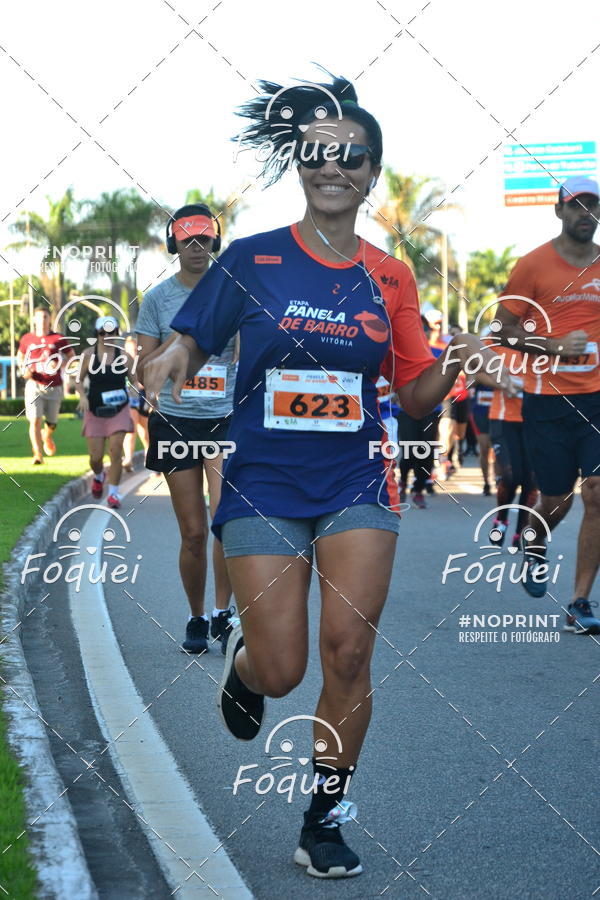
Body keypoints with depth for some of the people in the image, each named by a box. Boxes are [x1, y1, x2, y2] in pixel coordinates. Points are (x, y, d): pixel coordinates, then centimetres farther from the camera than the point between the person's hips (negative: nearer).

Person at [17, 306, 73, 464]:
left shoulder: (59, 339, 0)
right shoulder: (27, 339, 4)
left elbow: (71, 356, 9)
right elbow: (20, 356, 20)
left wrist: (60, 364, -10)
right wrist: (24, 369, 0)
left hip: (54, 387, 1)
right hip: (34, 385, 0)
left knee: (52, 423, 11)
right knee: (35, 420, -13)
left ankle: (47, 436, 47)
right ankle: (37, 454, -9)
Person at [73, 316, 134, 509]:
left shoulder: (123, 356, -3)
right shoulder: (88, 355, -3)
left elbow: (136, 378, 0)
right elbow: (78, 380, 3)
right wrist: (82, 396, -14)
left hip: (119, 410, -1)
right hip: (95, 411, 1)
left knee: (115, 450, -11)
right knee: (96, 455, 2)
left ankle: (114, 493, -2)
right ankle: (98, 477, 38)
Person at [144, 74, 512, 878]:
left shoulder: (390, 280, 5)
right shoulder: (251, 261, -2)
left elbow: (415, 397, 8)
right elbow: (190, 344, 1)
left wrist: (451, 368, -12)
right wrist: (172, 360, -22)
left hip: (357, 486, 2)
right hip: (264, 487, -1)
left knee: (348, 651, -8)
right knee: (282, 671, -5)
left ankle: (327, 816, 11)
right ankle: (243, 660, 34)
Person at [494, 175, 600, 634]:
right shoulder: (534, 264, -2)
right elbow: (505, 328, -2)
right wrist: (556, 346, -15)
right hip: (548, 401, -2)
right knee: (557, 499, 4)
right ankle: (534, 546, 41)